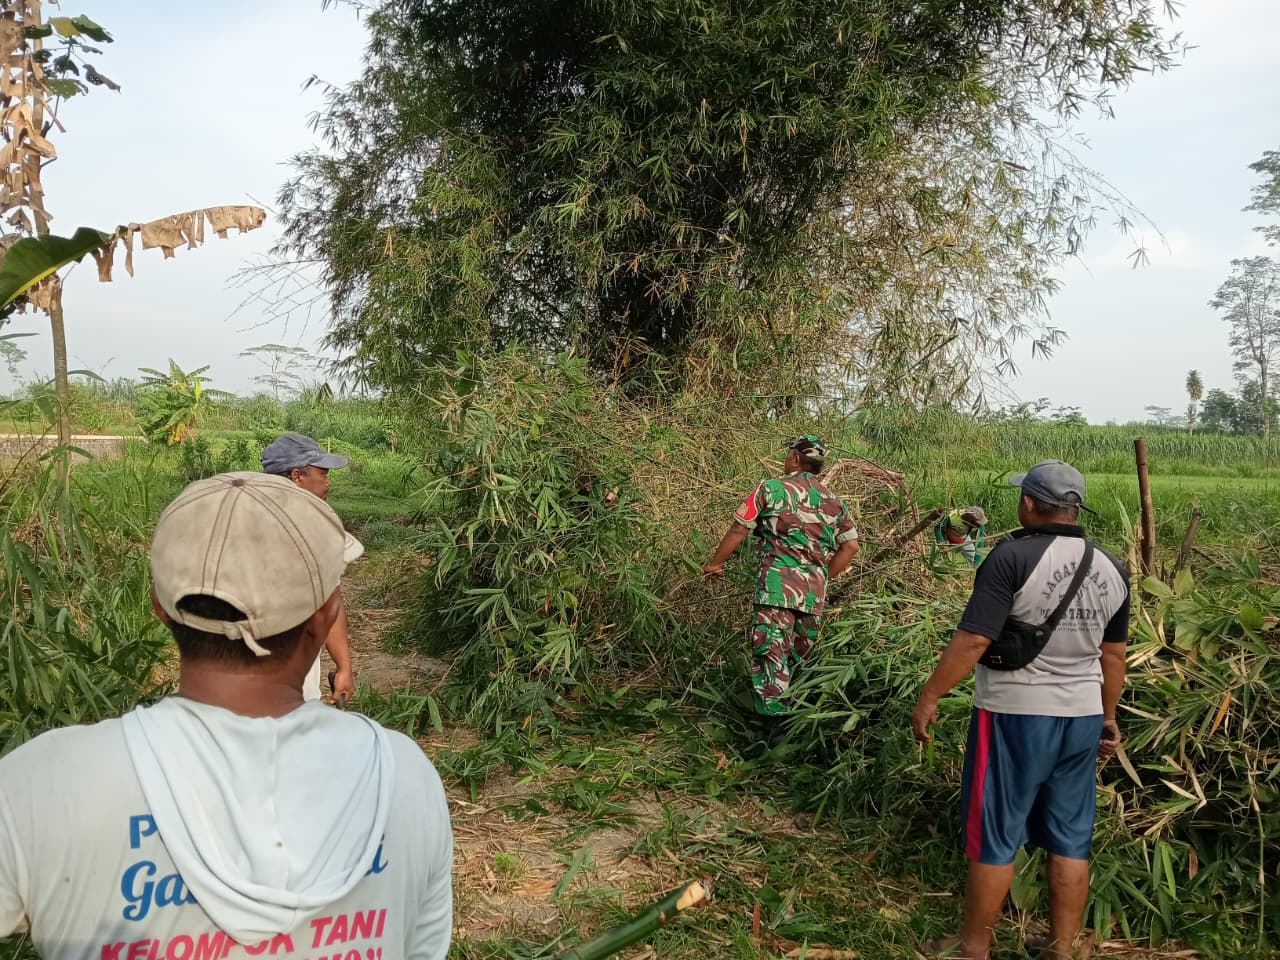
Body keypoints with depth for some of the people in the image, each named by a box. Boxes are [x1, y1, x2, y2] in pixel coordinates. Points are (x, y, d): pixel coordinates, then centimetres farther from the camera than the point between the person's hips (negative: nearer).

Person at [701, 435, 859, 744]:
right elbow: (850, 546, 10)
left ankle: (774, 722, -15)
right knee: (799, 656, 16)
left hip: (777, 583, -5)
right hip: (814, 591, 5)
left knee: (771, 653, -6)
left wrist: (715, 563, 16)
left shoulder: (771, 489, 1)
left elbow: (739, 530, 3)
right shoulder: (833, 501, 14)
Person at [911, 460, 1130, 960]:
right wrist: (1108, 716, 24)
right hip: (1082, 717, 6)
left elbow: (971, 641, -19)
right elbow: (1113, 655, 12)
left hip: (1016, 715, -6)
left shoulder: (1013, 557, -17)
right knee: (1070, 839, 15)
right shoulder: (1112, 569, 4)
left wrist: (929, 696, -9)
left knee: (994, 837, 6)